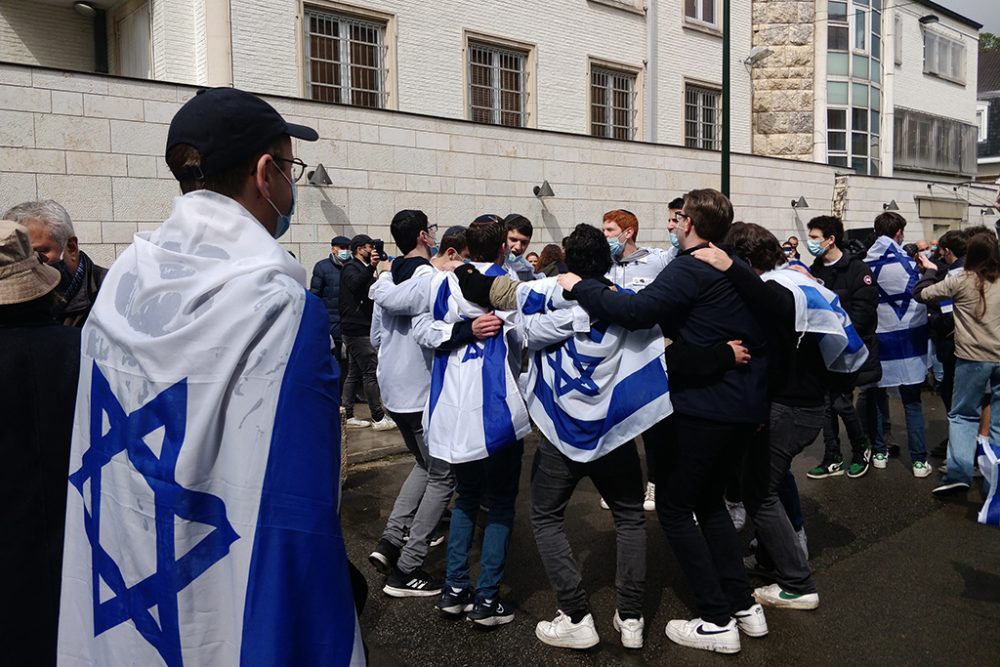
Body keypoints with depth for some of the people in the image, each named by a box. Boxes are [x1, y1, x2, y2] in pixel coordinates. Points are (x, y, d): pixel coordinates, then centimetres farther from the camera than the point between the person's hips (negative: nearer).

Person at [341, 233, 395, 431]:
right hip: (357, 328, -10)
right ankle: (379, 418, -5)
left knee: (354, 373, 10)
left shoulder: (362, 268, 22)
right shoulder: (351, 267, -9)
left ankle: (347, 416, 13)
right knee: (371, 372, -9)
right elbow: (355, 284, -32)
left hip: (359, 330, 10)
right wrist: (371, 267, -42)